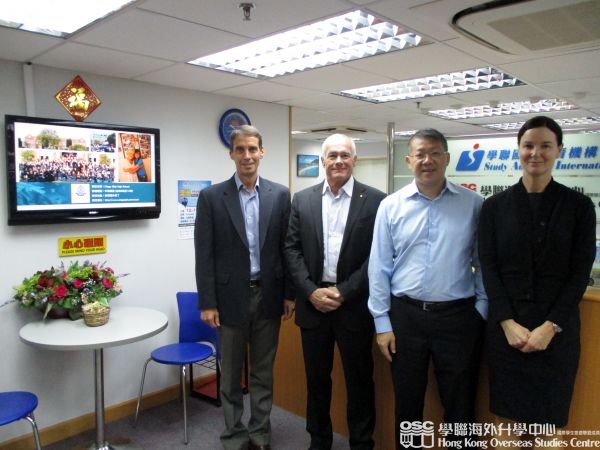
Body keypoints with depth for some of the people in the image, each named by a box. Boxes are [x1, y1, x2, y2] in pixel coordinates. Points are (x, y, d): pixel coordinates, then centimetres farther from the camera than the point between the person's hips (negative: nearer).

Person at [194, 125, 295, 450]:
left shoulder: (280, 194, 1)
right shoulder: (211, 197, -4)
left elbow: (287, 247, 4)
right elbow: (204, 254, -5)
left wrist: (289, 293, 2)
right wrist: (207, 303, -7)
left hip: (268, 296, 2)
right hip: (231, 297, -1)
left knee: (263, 372, 15)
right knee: (231, 374, 12)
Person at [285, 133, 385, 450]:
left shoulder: (375, 200, -4)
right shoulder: (302, 199, 4)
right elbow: (292, 249, 1)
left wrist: (343, 292, -13)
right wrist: (311, 291, -9)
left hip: (354, 304, -2)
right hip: (313, 302, 3)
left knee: (359, 379, 11)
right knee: (316, 378, 16)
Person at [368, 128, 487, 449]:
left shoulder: (473, 204, -1)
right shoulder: (391, 206, -1)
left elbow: (483, 262, 3)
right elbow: (379, 267, 0)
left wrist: (481, 312, -2)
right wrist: (382, 322, -1)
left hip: (458, 317, 0)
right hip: (405, 315, 1)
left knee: (460, 405, 14)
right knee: (406, 402, 17)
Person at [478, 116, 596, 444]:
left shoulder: (579, 206, 2)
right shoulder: (495, 206, 3)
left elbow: (580, 272, -2)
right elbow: (488, 266, -1)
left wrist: (550, 326, -11)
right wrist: (508, 323, -10)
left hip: (557, 329, 0)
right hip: (506, 325, 1)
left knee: (548, 419, 10)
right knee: (507, 414, 8)